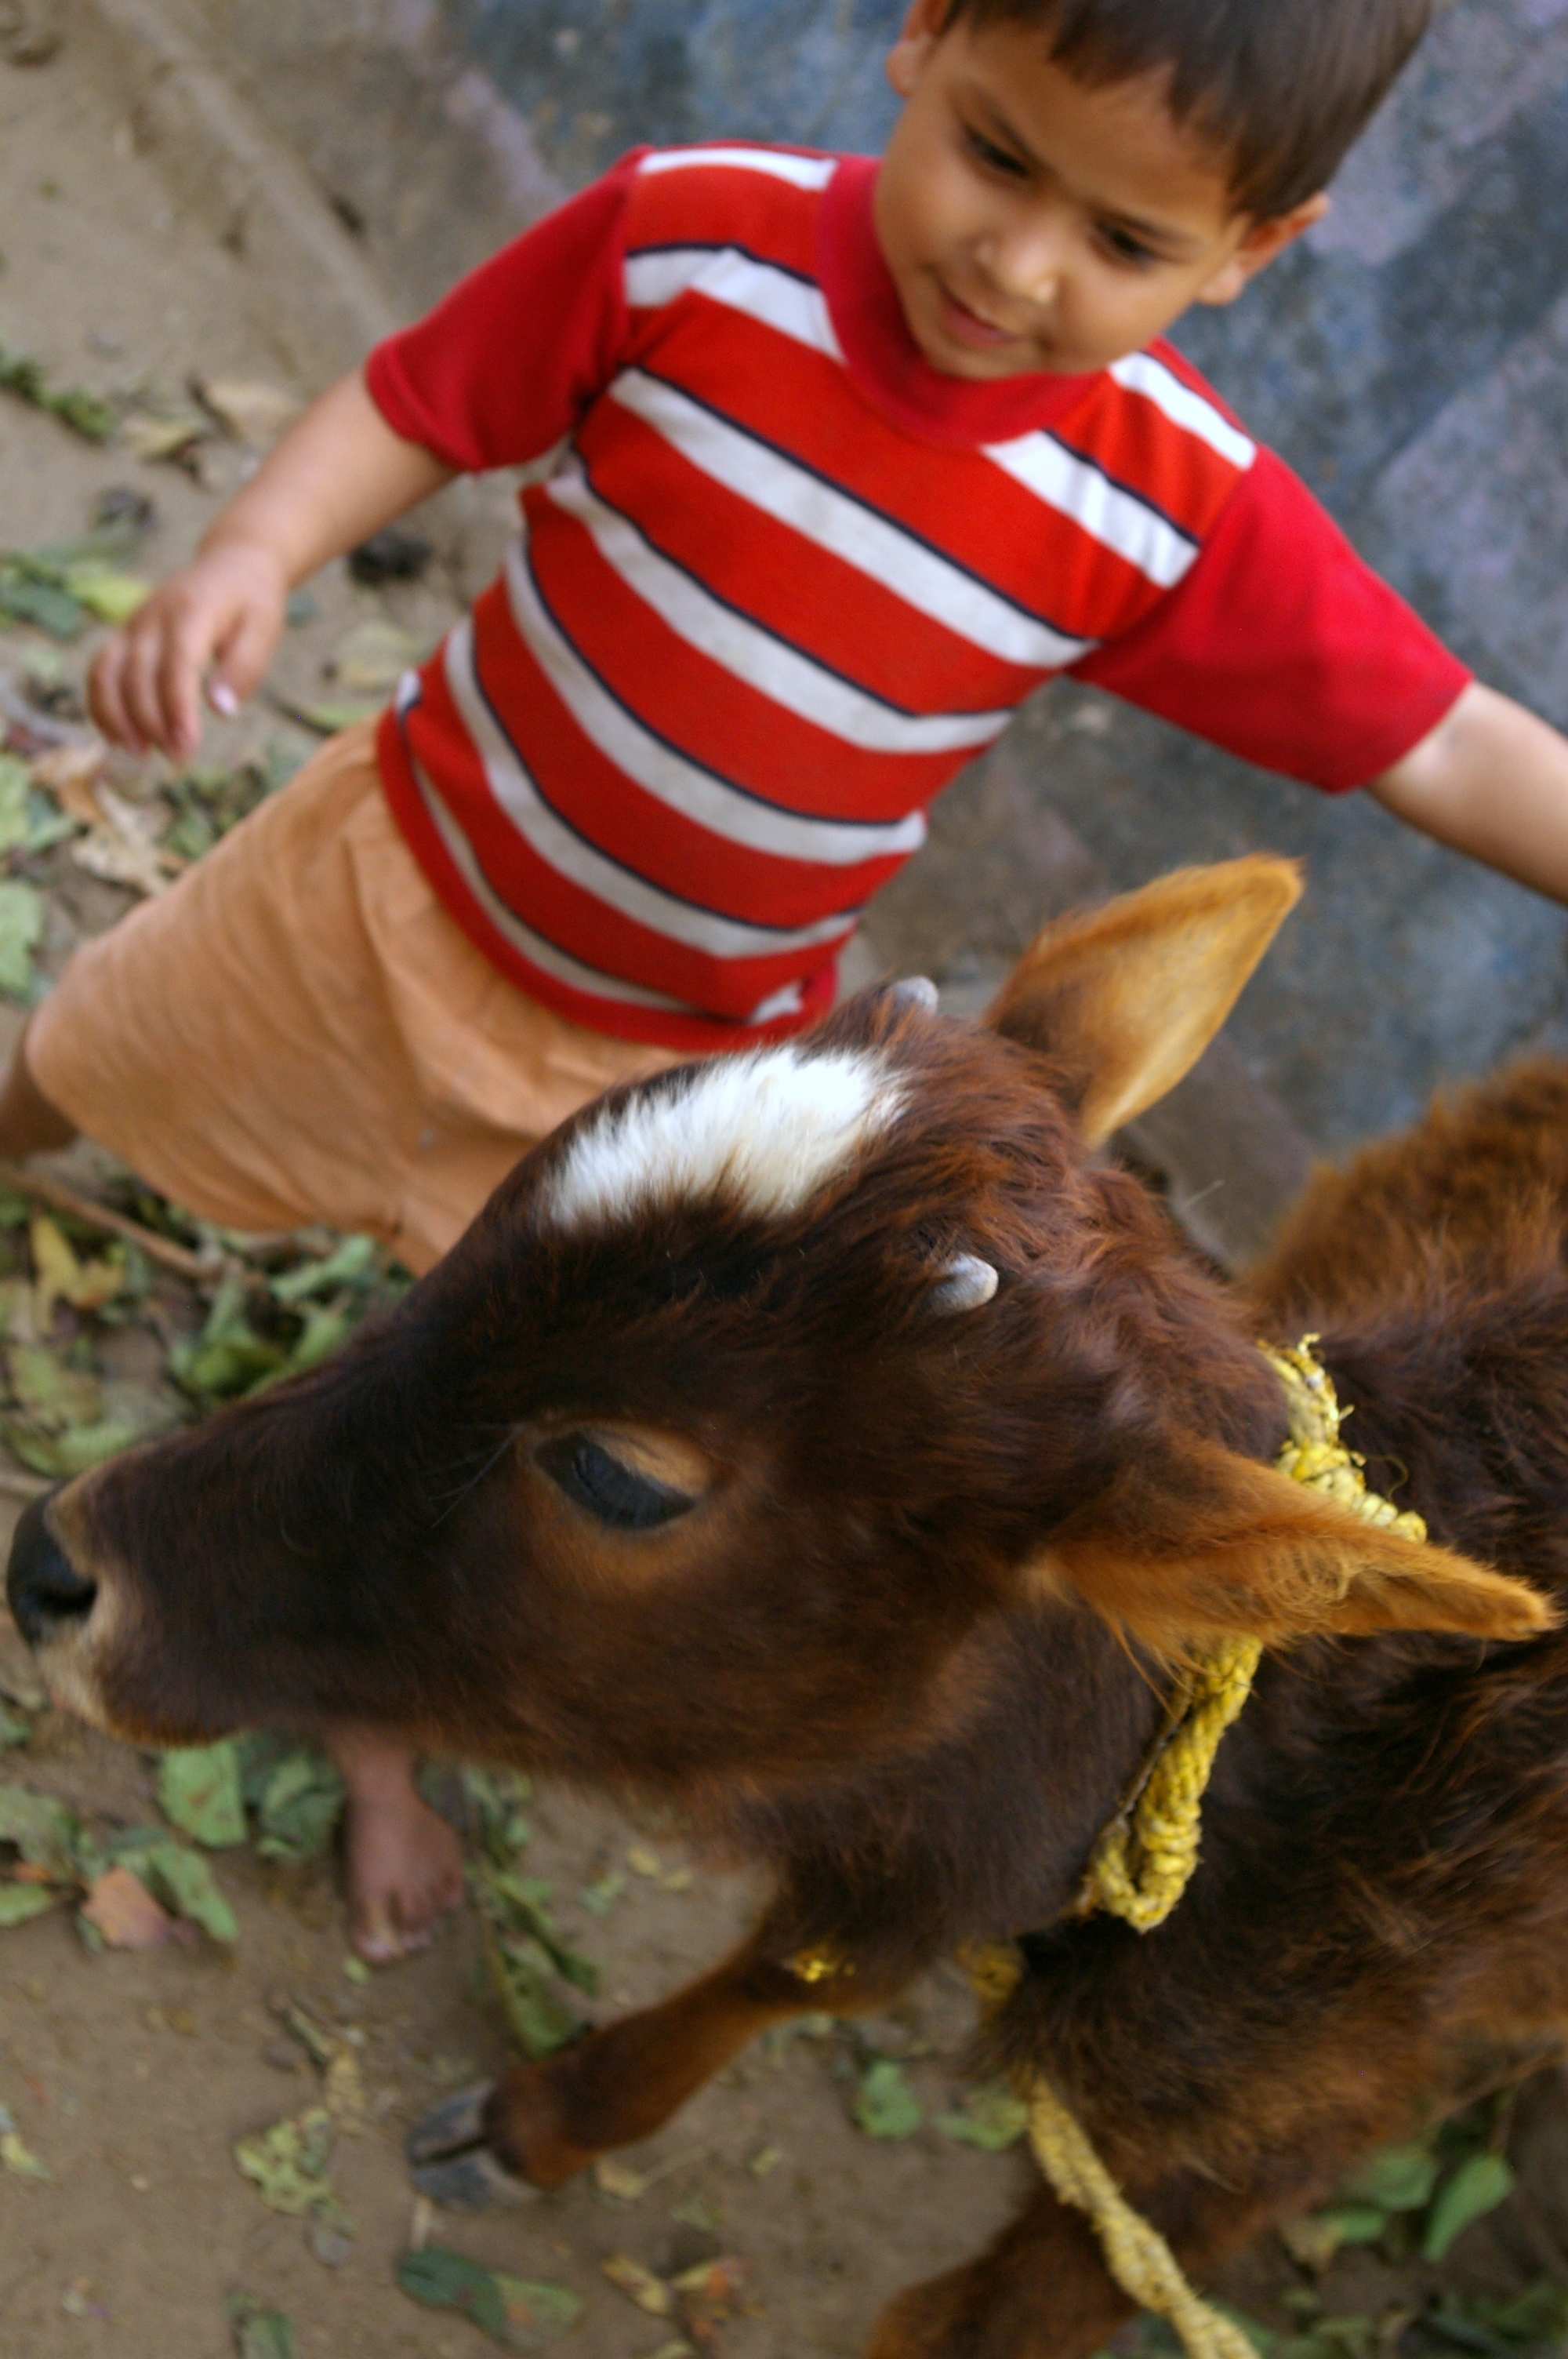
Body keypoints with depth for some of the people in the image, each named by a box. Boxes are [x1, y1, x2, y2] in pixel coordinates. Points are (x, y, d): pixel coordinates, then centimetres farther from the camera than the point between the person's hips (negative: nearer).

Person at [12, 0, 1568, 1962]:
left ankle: (369, 1713, 44)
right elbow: (413, 407, -14)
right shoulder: (689, 239, -24)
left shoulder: (1181, 511, -22)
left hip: (670, 1060, 0)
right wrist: (247, 557, -31)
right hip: (409, 870, 0)